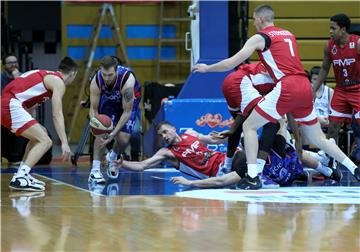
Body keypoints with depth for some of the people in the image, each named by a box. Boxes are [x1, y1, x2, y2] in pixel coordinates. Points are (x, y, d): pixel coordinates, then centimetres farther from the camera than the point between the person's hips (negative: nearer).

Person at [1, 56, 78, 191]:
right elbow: (57, 115, -10)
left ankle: (22, 174, 18)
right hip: (11, 104, -10)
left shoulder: (45, 75, 27)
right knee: (45, 141, -12)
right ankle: (20, 178, -23)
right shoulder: (58, 82, -1)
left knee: (40, 135, 24)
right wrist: (64, 143, -14)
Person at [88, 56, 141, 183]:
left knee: (124, 138, -11)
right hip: (108, 99, 2)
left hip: (130, 100, -2)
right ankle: (95, 170, -16)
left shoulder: (127, 80, -42)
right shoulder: (96, 81, -34)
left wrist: (114, 133, -44)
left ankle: (112, 157, 24)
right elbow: (93, 109, -24)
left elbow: (127, 112, -35)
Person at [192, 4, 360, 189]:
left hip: (286, 87, -7)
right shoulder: (288, 34, 25)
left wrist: (206, 68, 17)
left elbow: (231, 63, 4)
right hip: (305, 87, 7)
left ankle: (252, 177, -10)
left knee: (249, 126, 2)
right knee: (317, 137, 19)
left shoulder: (260, 37, 5)